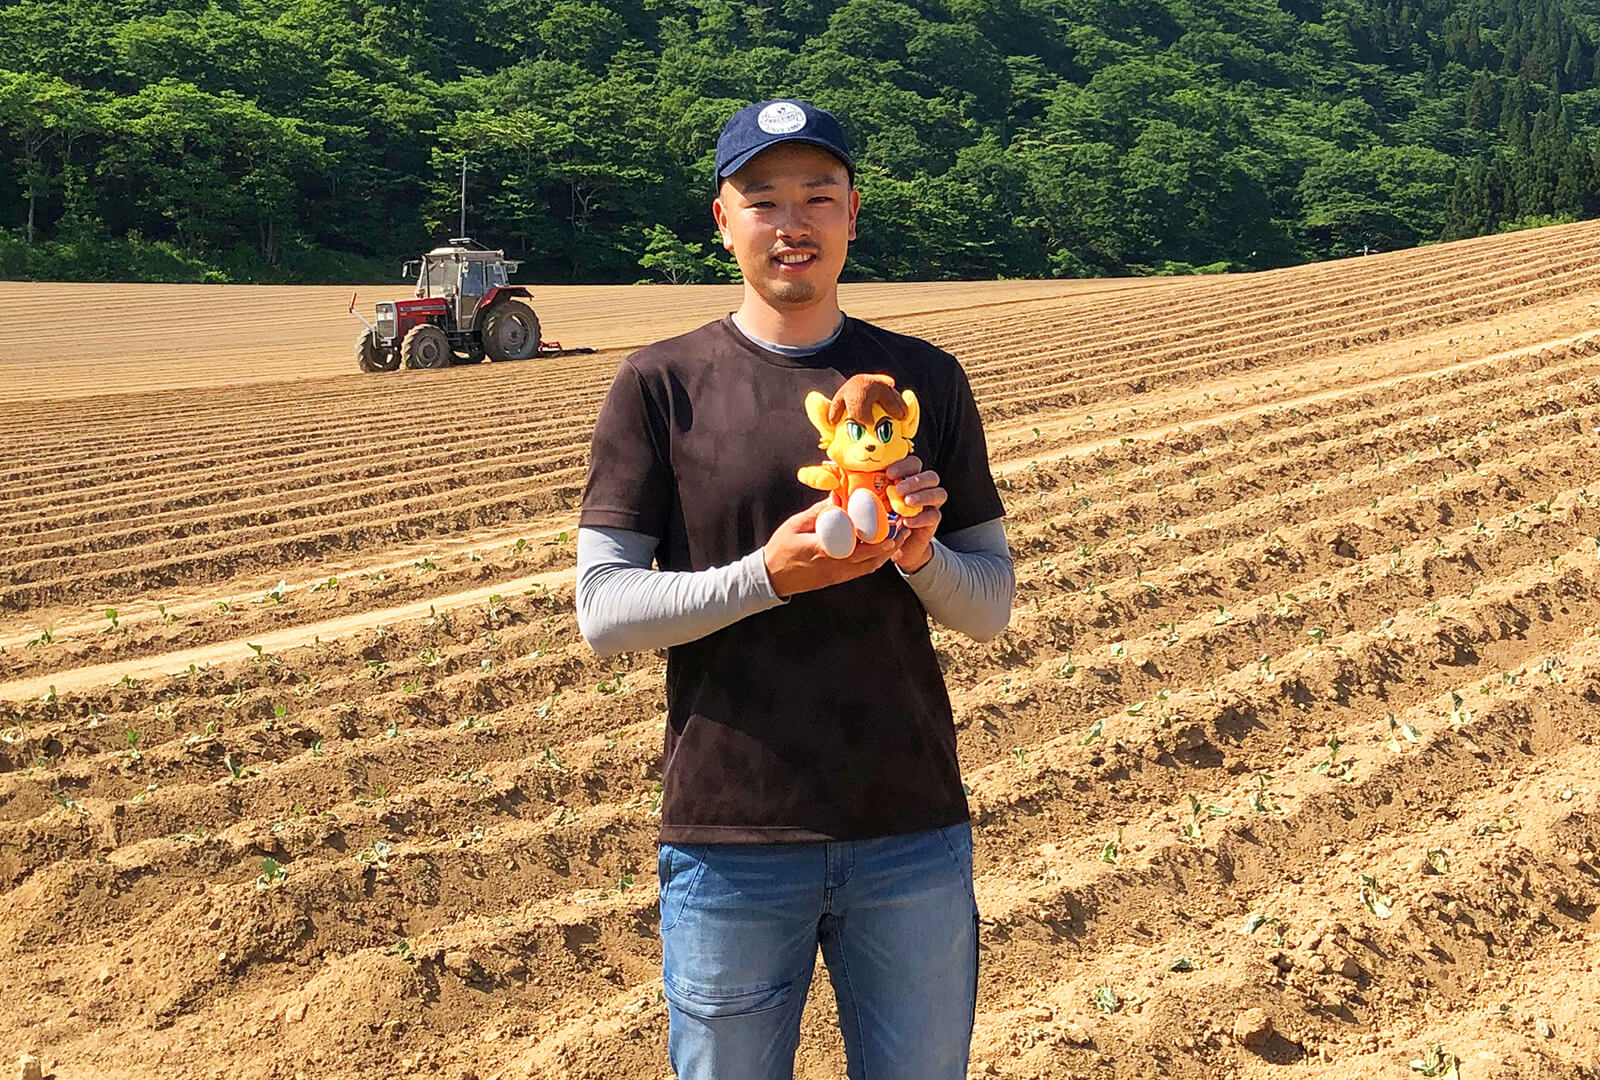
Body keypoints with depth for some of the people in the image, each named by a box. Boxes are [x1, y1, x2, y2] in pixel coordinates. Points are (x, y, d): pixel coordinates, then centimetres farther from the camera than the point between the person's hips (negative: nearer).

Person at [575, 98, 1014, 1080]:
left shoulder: (925, 380, 6)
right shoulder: (661, 386, -1)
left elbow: (992, 608, 7)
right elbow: (603, 611, -5)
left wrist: (923, 556, -14)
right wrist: (766, 575, -20)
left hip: (914, 832, 2)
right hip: (730, 840, -2)